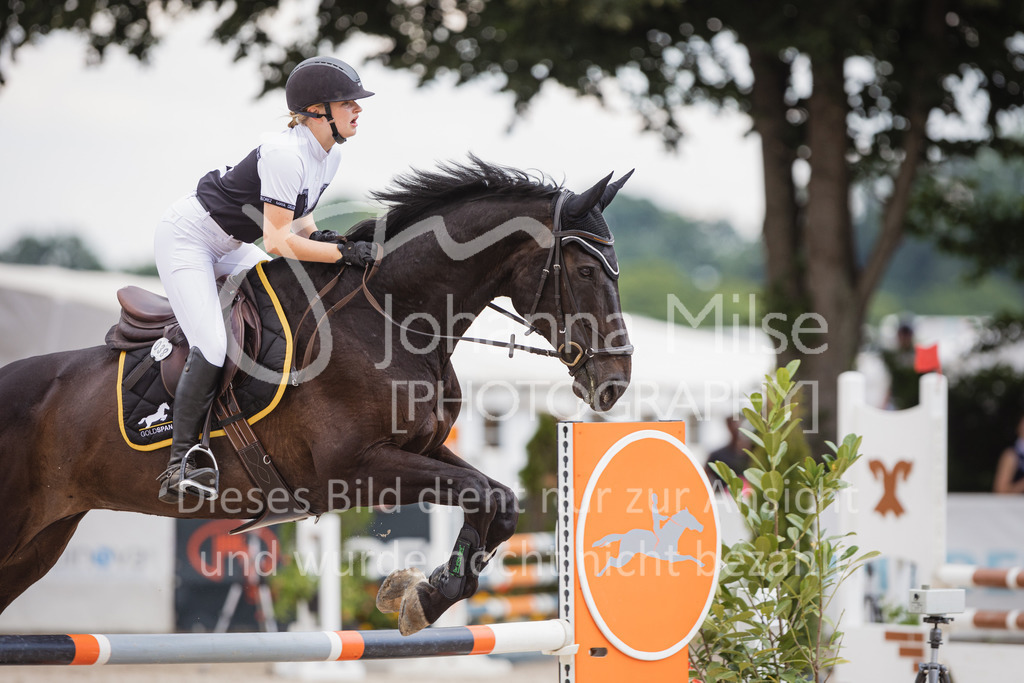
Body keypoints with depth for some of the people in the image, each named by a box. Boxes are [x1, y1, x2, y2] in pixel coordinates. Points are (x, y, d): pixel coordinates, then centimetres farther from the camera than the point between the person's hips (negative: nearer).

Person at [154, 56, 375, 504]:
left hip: (229, 247, 10)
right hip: (186, 239, -10)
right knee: (211, 349, -20)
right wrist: (343, 253, -32)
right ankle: (181, 465, -19)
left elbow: (299, 216, 9)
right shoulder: (286, 154, -30)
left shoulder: (330, 154, -1)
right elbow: (277, 241, -33)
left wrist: (315, 237, -13)